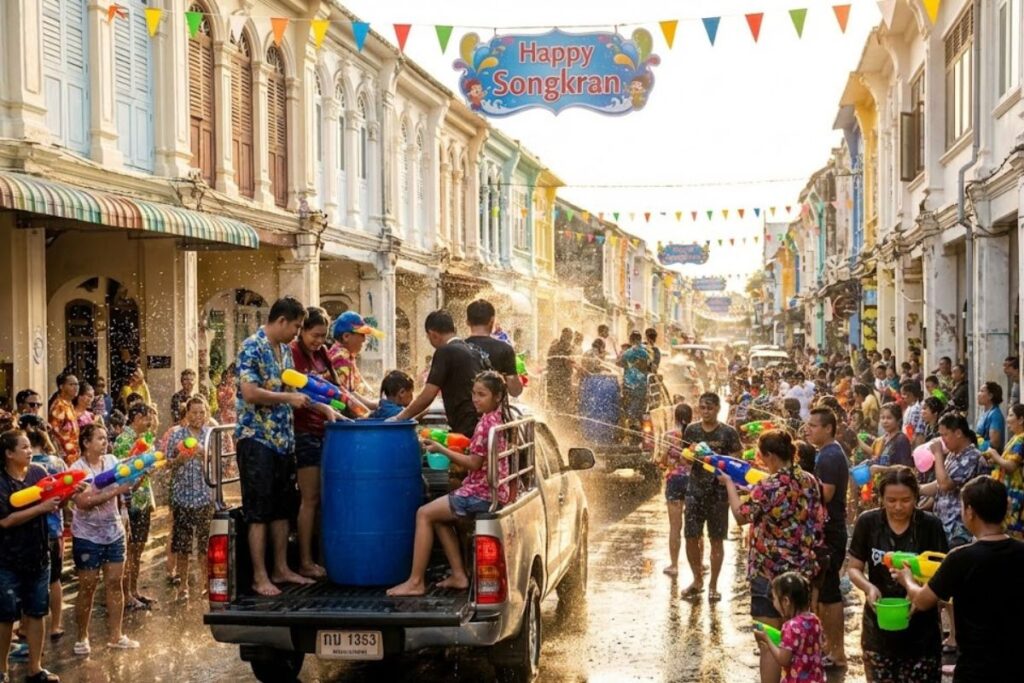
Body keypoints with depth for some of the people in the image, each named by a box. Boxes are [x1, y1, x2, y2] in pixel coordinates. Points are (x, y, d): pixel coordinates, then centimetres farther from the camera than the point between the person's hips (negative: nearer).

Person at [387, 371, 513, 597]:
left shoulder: (486, 423, -17)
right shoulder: (499, 418, 12)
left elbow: (474, 463, -19)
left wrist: (440, 449, -14)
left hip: (483, 494, -10)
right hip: (492, 491, 10)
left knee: (424, 514, -6)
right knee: (439, 516, 18)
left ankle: (415, 582, -5)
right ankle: (459, 575, 13)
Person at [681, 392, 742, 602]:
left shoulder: (728, 432, -4)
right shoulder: (691, 430, 5)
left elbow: (738, 458, -4)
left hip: (719, 492, -3)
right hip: (695, 490, 3)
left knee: (716, 540, 4)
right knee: (691, 537, 3)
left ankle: (713, 585, 16)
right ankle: (697, 580, 23)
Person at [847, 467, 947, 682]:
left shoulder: (930, 525, -9)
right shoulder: (867, 522, -5)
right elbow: (854, 568, 2)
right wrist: (868, 587, -19)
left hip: (920, 628, -2)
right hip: (879, 625, 2)